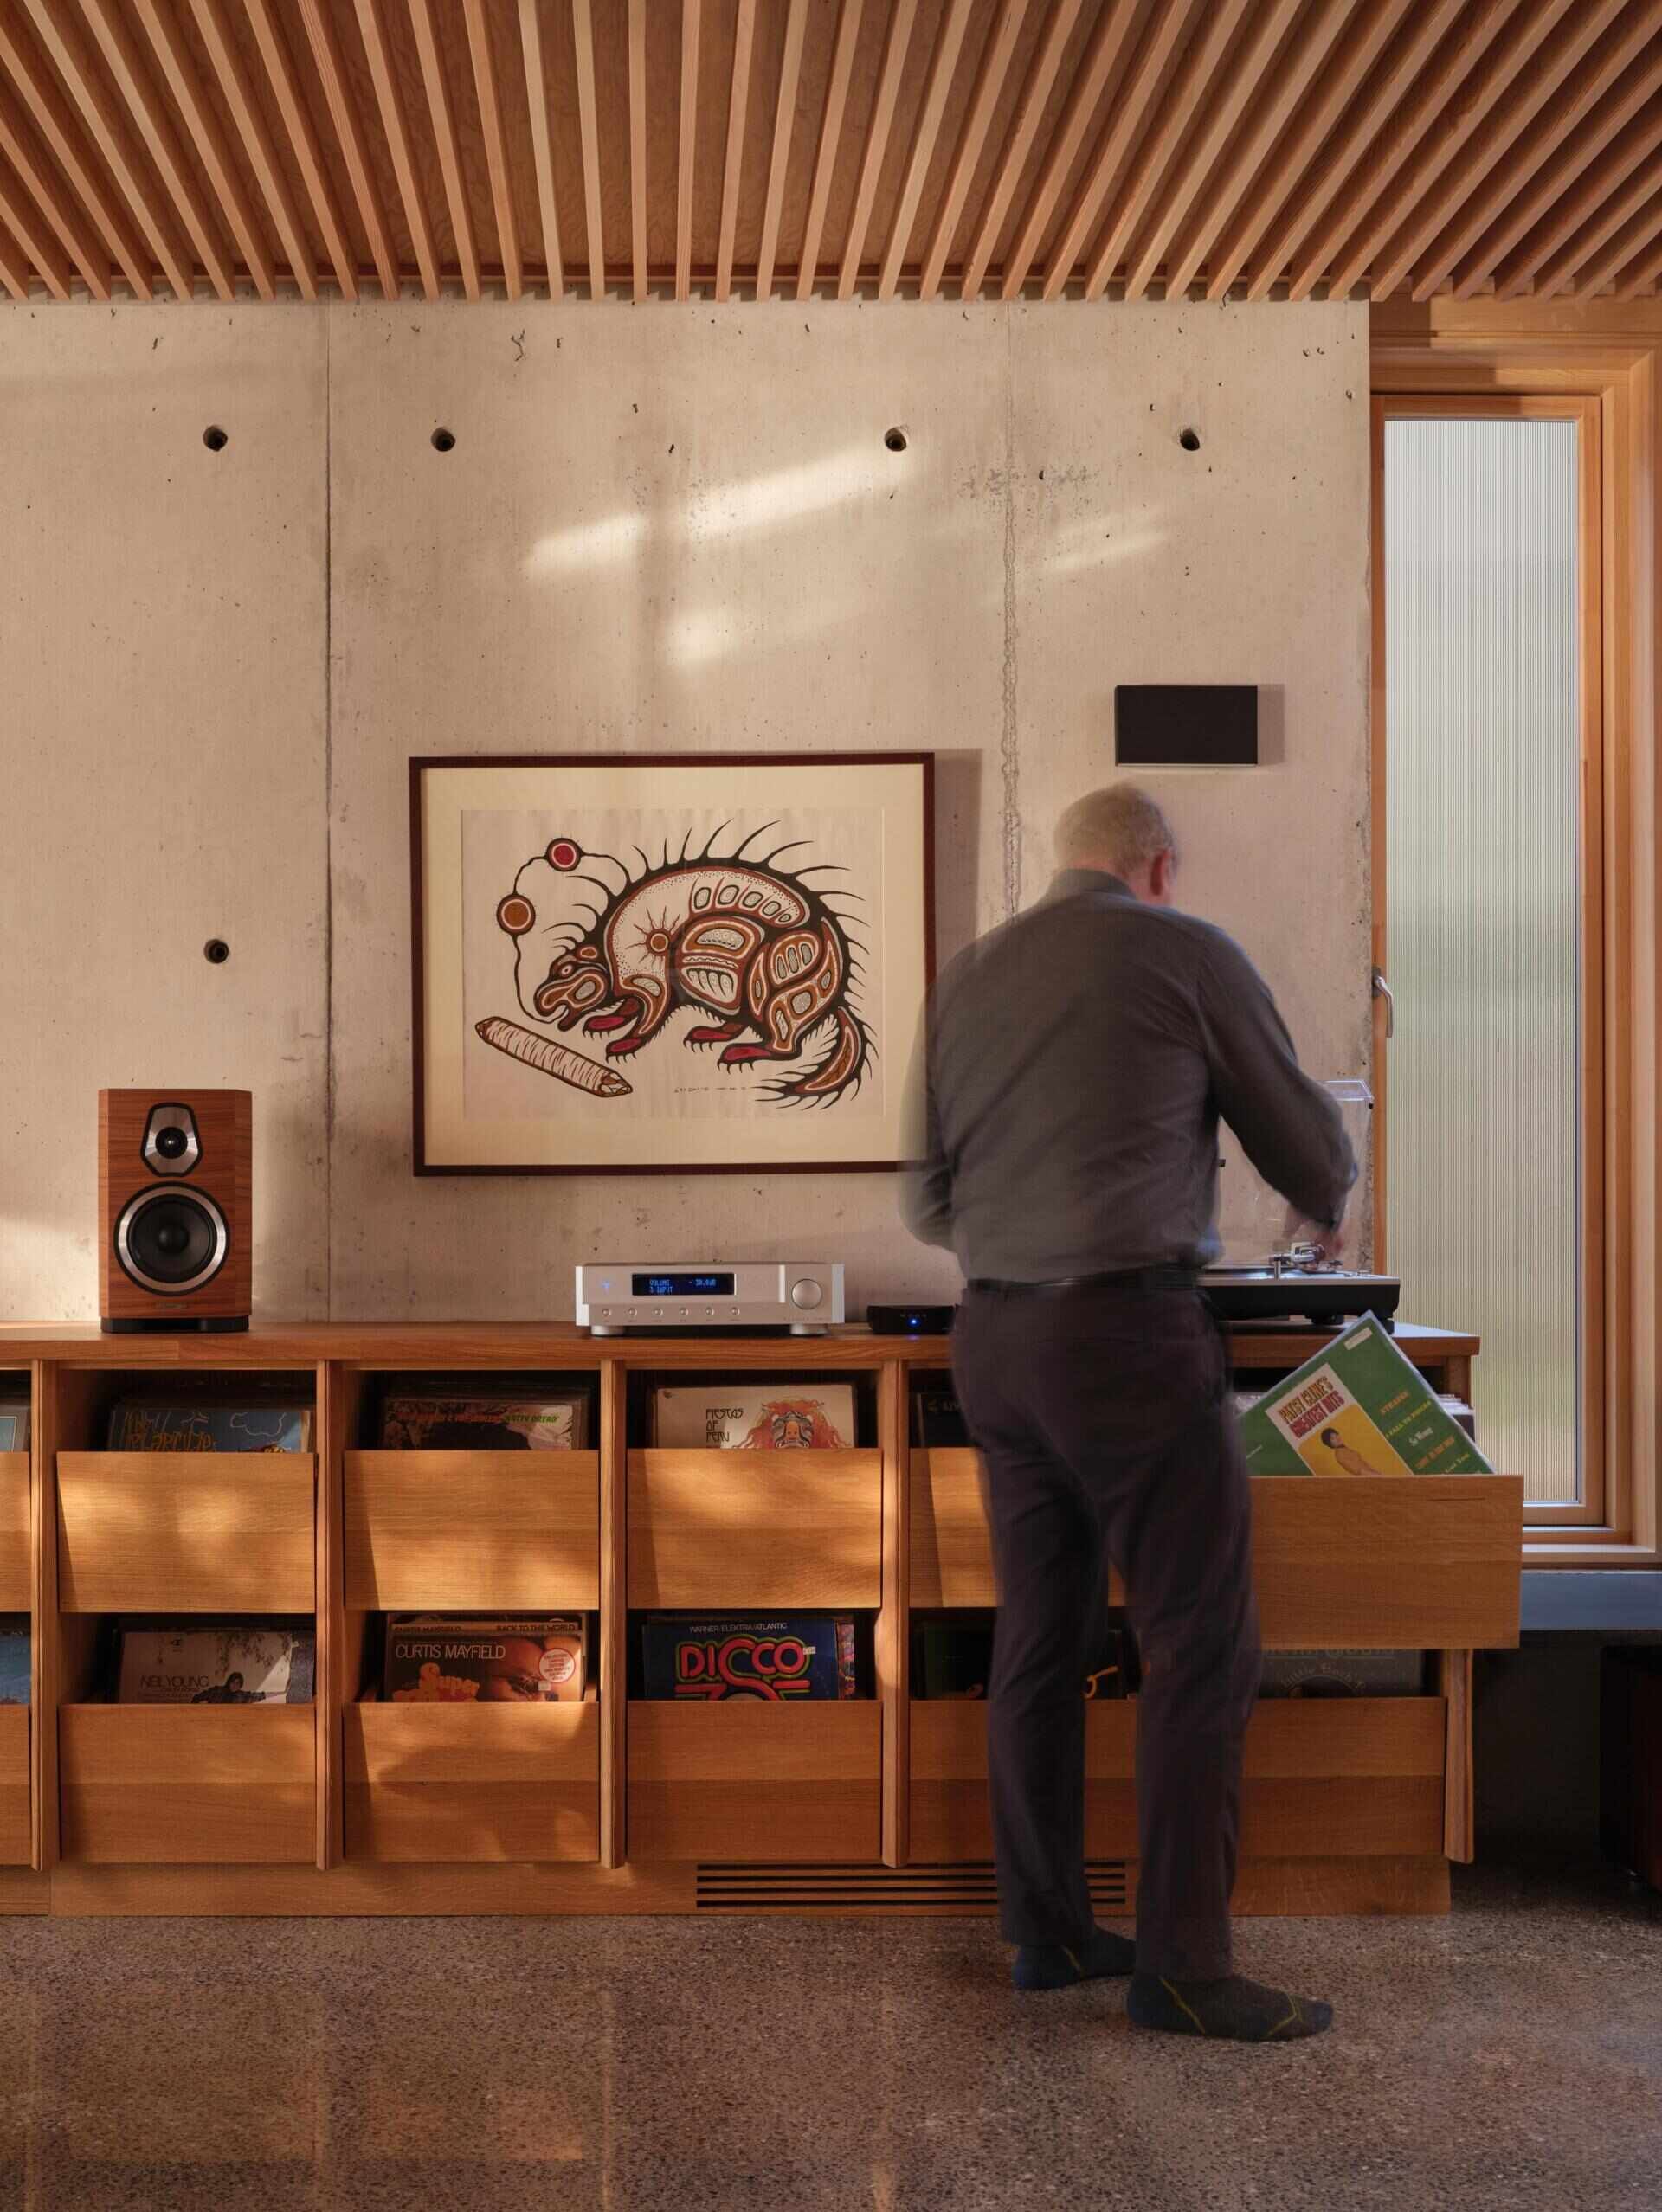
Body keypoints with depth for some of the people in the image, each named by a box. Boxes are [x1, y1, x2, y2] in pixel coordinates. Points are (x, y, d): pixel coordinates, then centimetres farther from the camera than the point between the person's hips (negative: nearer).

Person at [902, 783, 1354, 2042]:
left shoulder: (967, 981, 13)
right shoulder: (1184, 954, -2)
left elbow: (928, 1204, 16)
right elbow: (1307, 1144, 5)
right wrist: (1327, 1210, 27)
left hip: (996, 1337, 7)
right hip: (1132, 1335, -6)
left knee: (1040, 1641, 13)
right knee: (1203, 1646, 1)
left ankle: (1048, 1928, 22)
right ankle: (1182, 1965, 5)